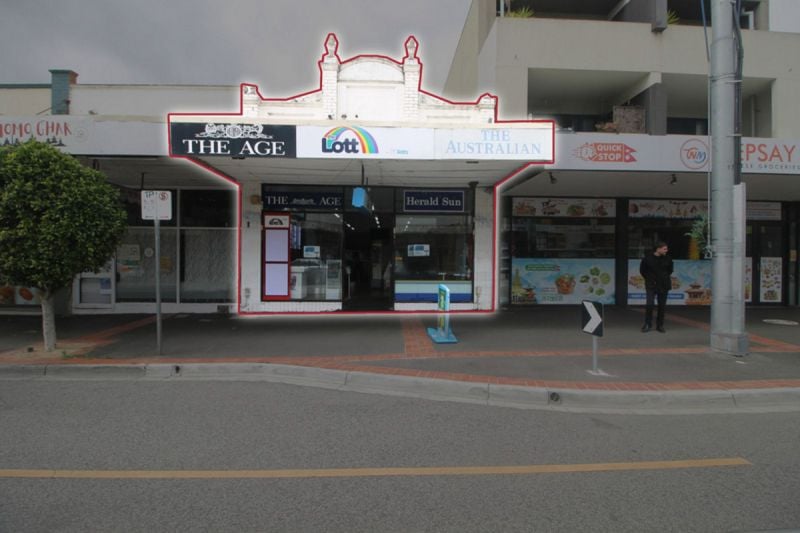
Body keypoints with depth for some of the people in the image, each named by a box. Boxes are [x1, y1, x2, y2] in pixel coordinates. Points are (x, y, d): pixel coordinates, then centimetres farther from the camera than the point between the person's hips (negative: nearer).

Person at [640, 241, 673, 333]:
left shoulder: (667, 259, 0)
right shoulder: (647, 258, -8)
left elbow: (670, 270, 19)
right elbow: (642, 270, 8)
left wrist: (666, 277, 12)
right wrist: (649, 279, 7)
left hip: (664, 285, 3)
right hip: (651, 285, -3)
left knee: (662, 306, 6)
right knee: (649, 305, -10)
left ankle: (660, 325, 17)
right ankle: (647, 325, 4)